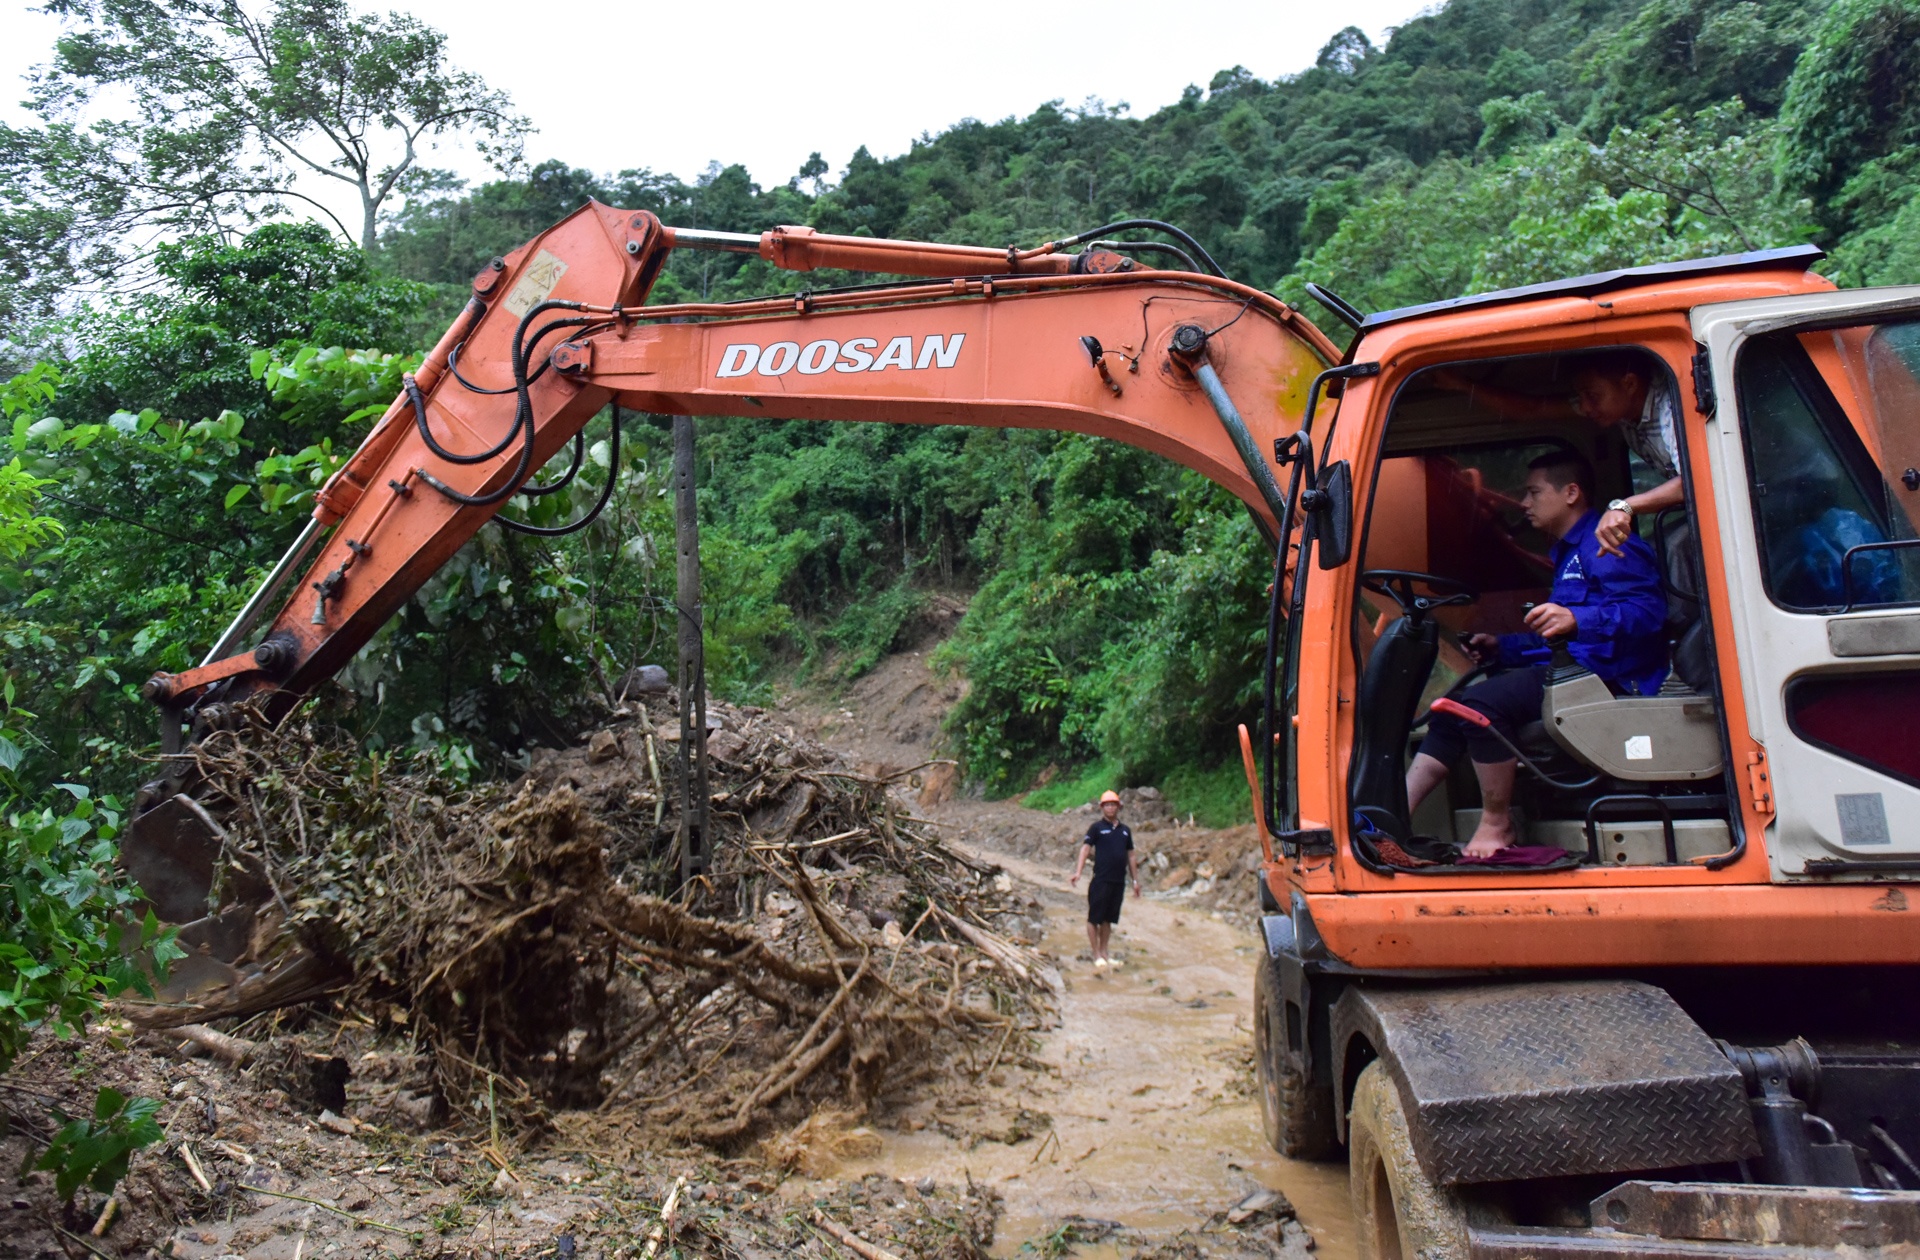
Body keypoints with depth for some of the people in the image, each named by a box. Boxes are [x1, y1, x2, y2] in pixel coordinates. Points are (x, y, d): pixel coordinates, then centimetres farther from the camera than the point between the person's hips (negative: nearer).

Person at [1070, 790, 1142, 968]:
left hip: (1119, 881, 5)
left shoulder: (1125, 830, 13)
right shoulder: (1097, 827, -3)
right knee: (1094, 918, -1)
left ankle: (1104, 953, 22)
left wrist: (1135, 880, 16)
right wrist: (1078, 872, -23)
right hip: (1101, 880, -5)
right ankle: (1097, 955, 5)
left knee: (1108, 919, 13)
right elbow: (1085, 848, -11)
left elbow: (1131, 855, 17)